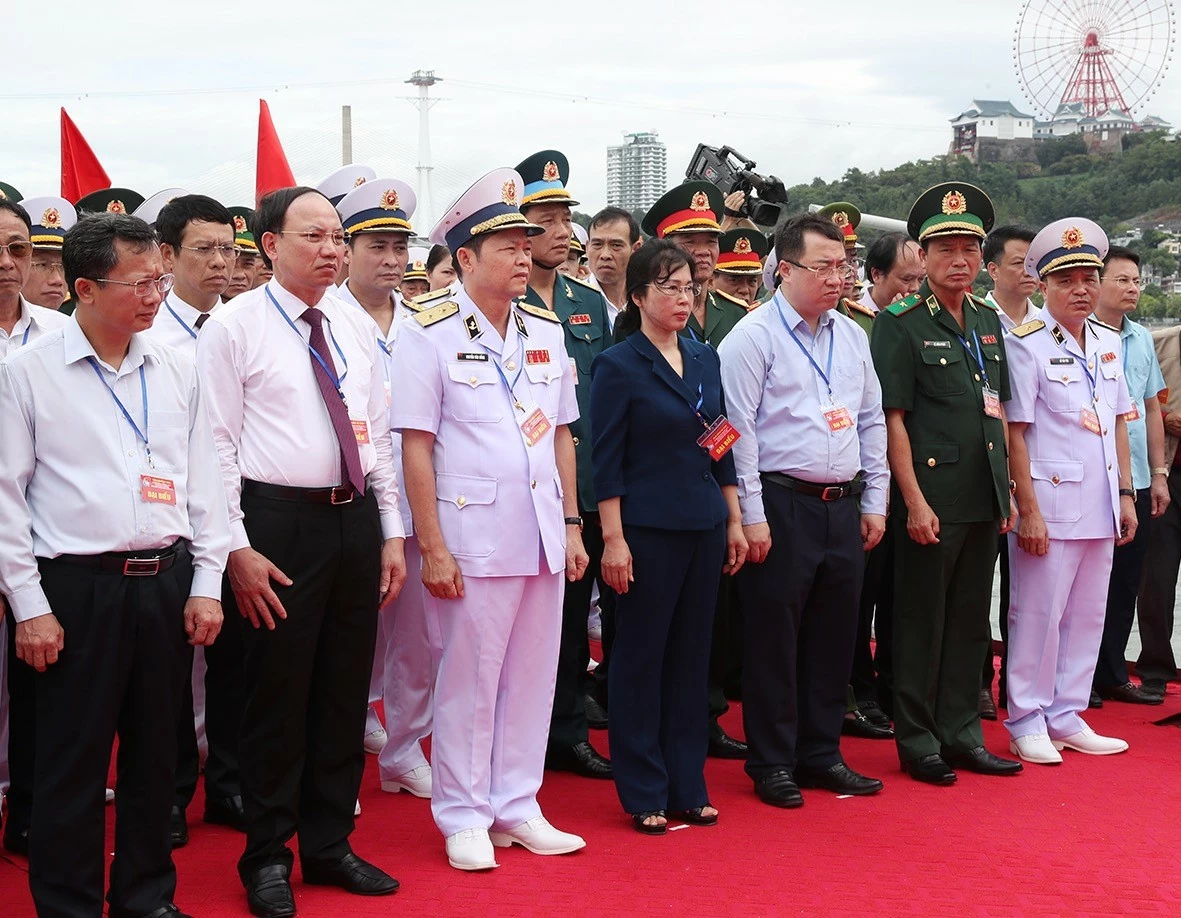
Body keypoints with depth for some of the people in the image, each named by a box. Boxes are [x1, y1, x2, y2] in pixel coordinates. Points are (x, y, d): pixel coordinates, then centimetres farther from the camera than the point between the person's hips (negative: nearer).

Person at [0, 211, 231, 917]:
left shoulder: (177, 371, 8)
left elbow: (204, 481, 11)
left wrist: (206, 586, 5)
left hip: (167, 582, 4)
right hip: (78, 587, -4)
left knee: (157, 751, 13)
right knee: (72, 759, 2)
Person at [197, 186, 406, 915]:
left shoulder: (358, 328, 10)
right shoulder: (235, 327, -6)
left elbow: (380, 434, 13)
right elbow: (217, 443, -9)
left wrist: (392, 533, 9)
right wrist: (237, 548, -14)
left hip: (356, 519, 5)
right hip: (279, 523, -5)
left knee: (346, 690, 12)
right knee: (277, 694, 3)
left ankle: (329, 843, 27)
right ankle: (268, 857, 19)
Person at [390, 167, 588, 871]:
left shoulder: (547, 332, 10)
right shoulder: (430, 335, -6)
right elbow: (415, 447, -8)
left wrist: (572, 525, 11)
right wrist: (432, 547, -12)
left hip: (544, 536, 5)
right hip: (473, 536, -5)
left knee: (533, 675, 11)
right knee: (468, 680, 3)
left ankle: (516, 806, 24)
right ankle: (464, 817, 17)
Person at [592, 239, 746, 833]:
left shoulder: (705, 359, 11)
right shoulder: (618, 366, -6)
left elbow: (721, 446, 15)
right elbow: (607, 462, -9)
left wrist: (734, 522, 12)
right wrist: (613, 539, -14)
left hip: (705, 527, 6)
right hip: (648, 530, -6)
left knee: (690, 655, 11)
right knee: (641, 658, 3)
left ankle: (687, 786, 20)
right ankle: (644, 794, 12)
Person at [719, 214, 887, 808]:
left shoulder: (852, 336, 12)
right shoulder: (753, 336, -7)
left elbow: (872, 420, 18)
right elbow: (739, 429, -11)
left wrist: (874, 501, 12)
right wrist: (751, 515, -14)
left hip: (845, 507, 6)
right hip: (782, 506, -6)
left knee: (835, 635, 12)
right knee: (774, 636, 1)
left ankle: (821, 753, 24)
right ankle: (772, 764, 11)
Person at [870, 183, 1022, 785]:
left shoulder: (988, 322, 13)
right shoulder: (900, 324, -8)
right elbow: (893, 417, -12)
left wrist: (1007, 490, 14)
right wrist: (914, 500, -16)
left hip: (983, 500, 7)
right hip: (930, 499, -7)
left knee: (970, 622, 13)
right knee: (921, 623, 3)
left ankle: (962, 735, 24)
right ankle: (916, 742, 13)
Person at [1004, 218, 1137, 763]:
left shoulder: (1109, 343, 11)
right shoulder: (1027, 344, -9)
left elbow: (1119, 424, 16)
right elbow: (1014, 432, -11)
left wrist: (1126, 495, 11)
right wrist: (1028, 511, -15)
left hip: (1100, 507, 7)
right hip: (1050, 502, -6)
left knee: (1088, 615, 11)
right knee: (1038, 615, 0)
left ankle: (1066, 718, 21)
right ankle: (1026, 724, 11)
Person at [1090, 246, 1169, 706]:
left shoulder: (1142, 338, 13)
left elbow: (1152, 409, 18)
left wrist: (1159, 474, 14)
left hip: (1136, 481, 6)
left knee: (1124, 585, 11)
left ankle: (1112, 675, 21)